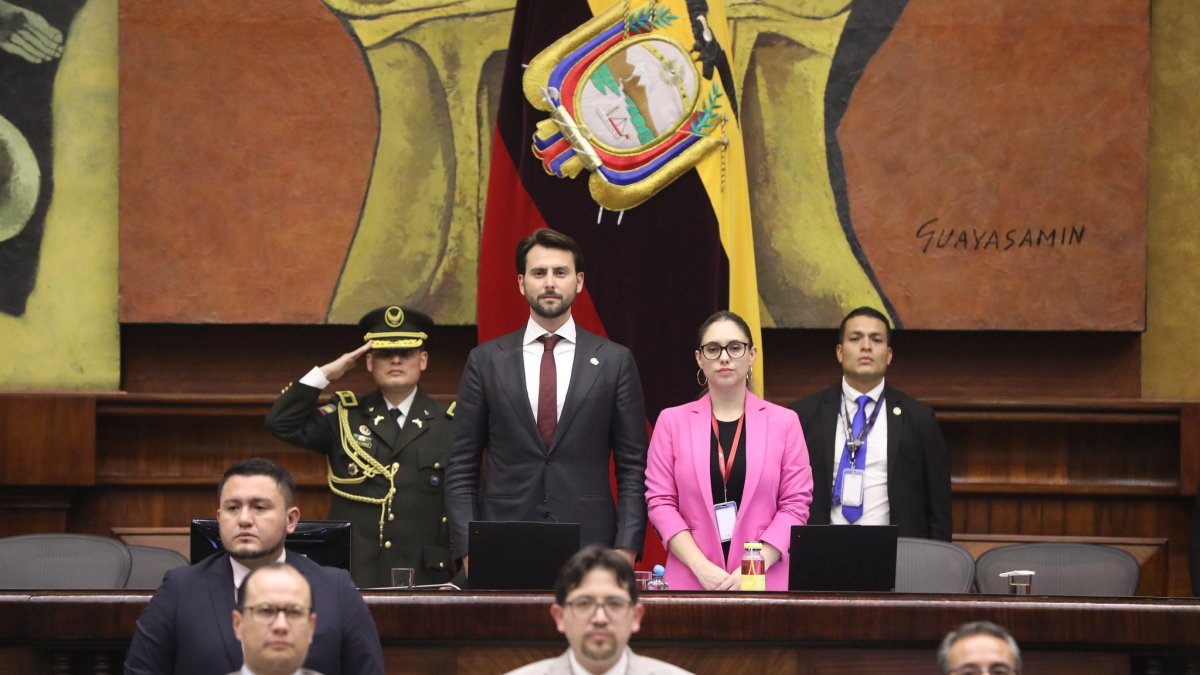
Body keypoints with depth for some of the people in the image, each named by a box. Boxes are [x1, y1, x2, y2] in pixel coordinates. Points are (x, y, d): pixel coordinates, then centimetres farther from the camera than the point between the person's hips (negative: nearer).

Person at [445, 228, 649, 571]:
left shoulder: (614, 361, 6)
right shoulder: (486, 361, 7)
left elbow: (633, 467, 5)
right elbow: (462, 469, 7)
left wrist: (626, 550, -5)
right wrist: (470, 553, -4)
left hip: (590, 544, 0)